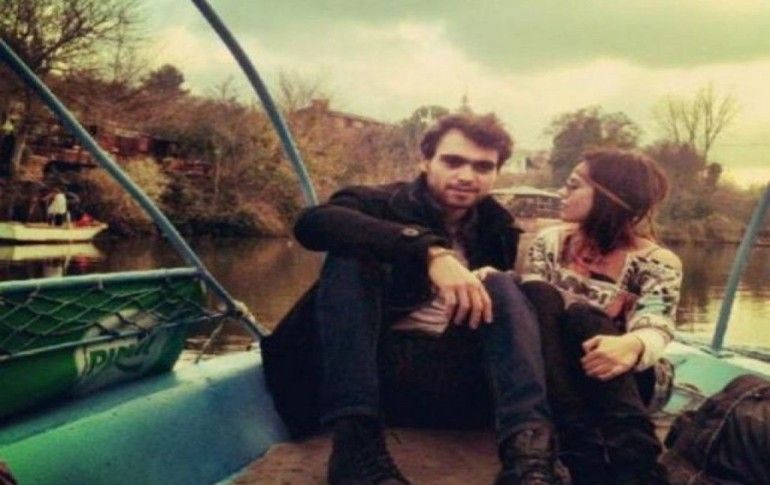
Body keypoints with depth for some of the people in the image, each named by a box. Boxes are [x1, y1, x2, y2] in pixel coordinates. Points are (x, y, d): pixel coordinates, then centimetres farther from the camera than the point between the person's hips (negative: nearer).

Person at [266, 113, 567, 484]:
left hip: (454, 377, 3)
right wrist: (429, 250, -31)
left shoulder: (497, 229, 17)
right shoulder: (384, 204, 4)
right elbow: (311, 223, -19)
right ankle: (357, 445, -37)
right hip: (376, 366, -2)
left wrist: (490, 287, -14)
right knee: (350, 257, -20)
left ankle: (529, 450, -36)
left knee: (501, 286, -14)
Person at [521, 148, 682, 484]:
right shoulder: (550, 242, 9)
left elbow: (655, 330, -21)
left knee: (582, 316, -33)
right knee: (538, 294, -26)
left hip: (626, 377, -3)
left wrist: (632, 345, -46)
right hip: (549, 375, 3)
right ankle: (586, 455, -45)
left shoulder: (657, 262, -4)